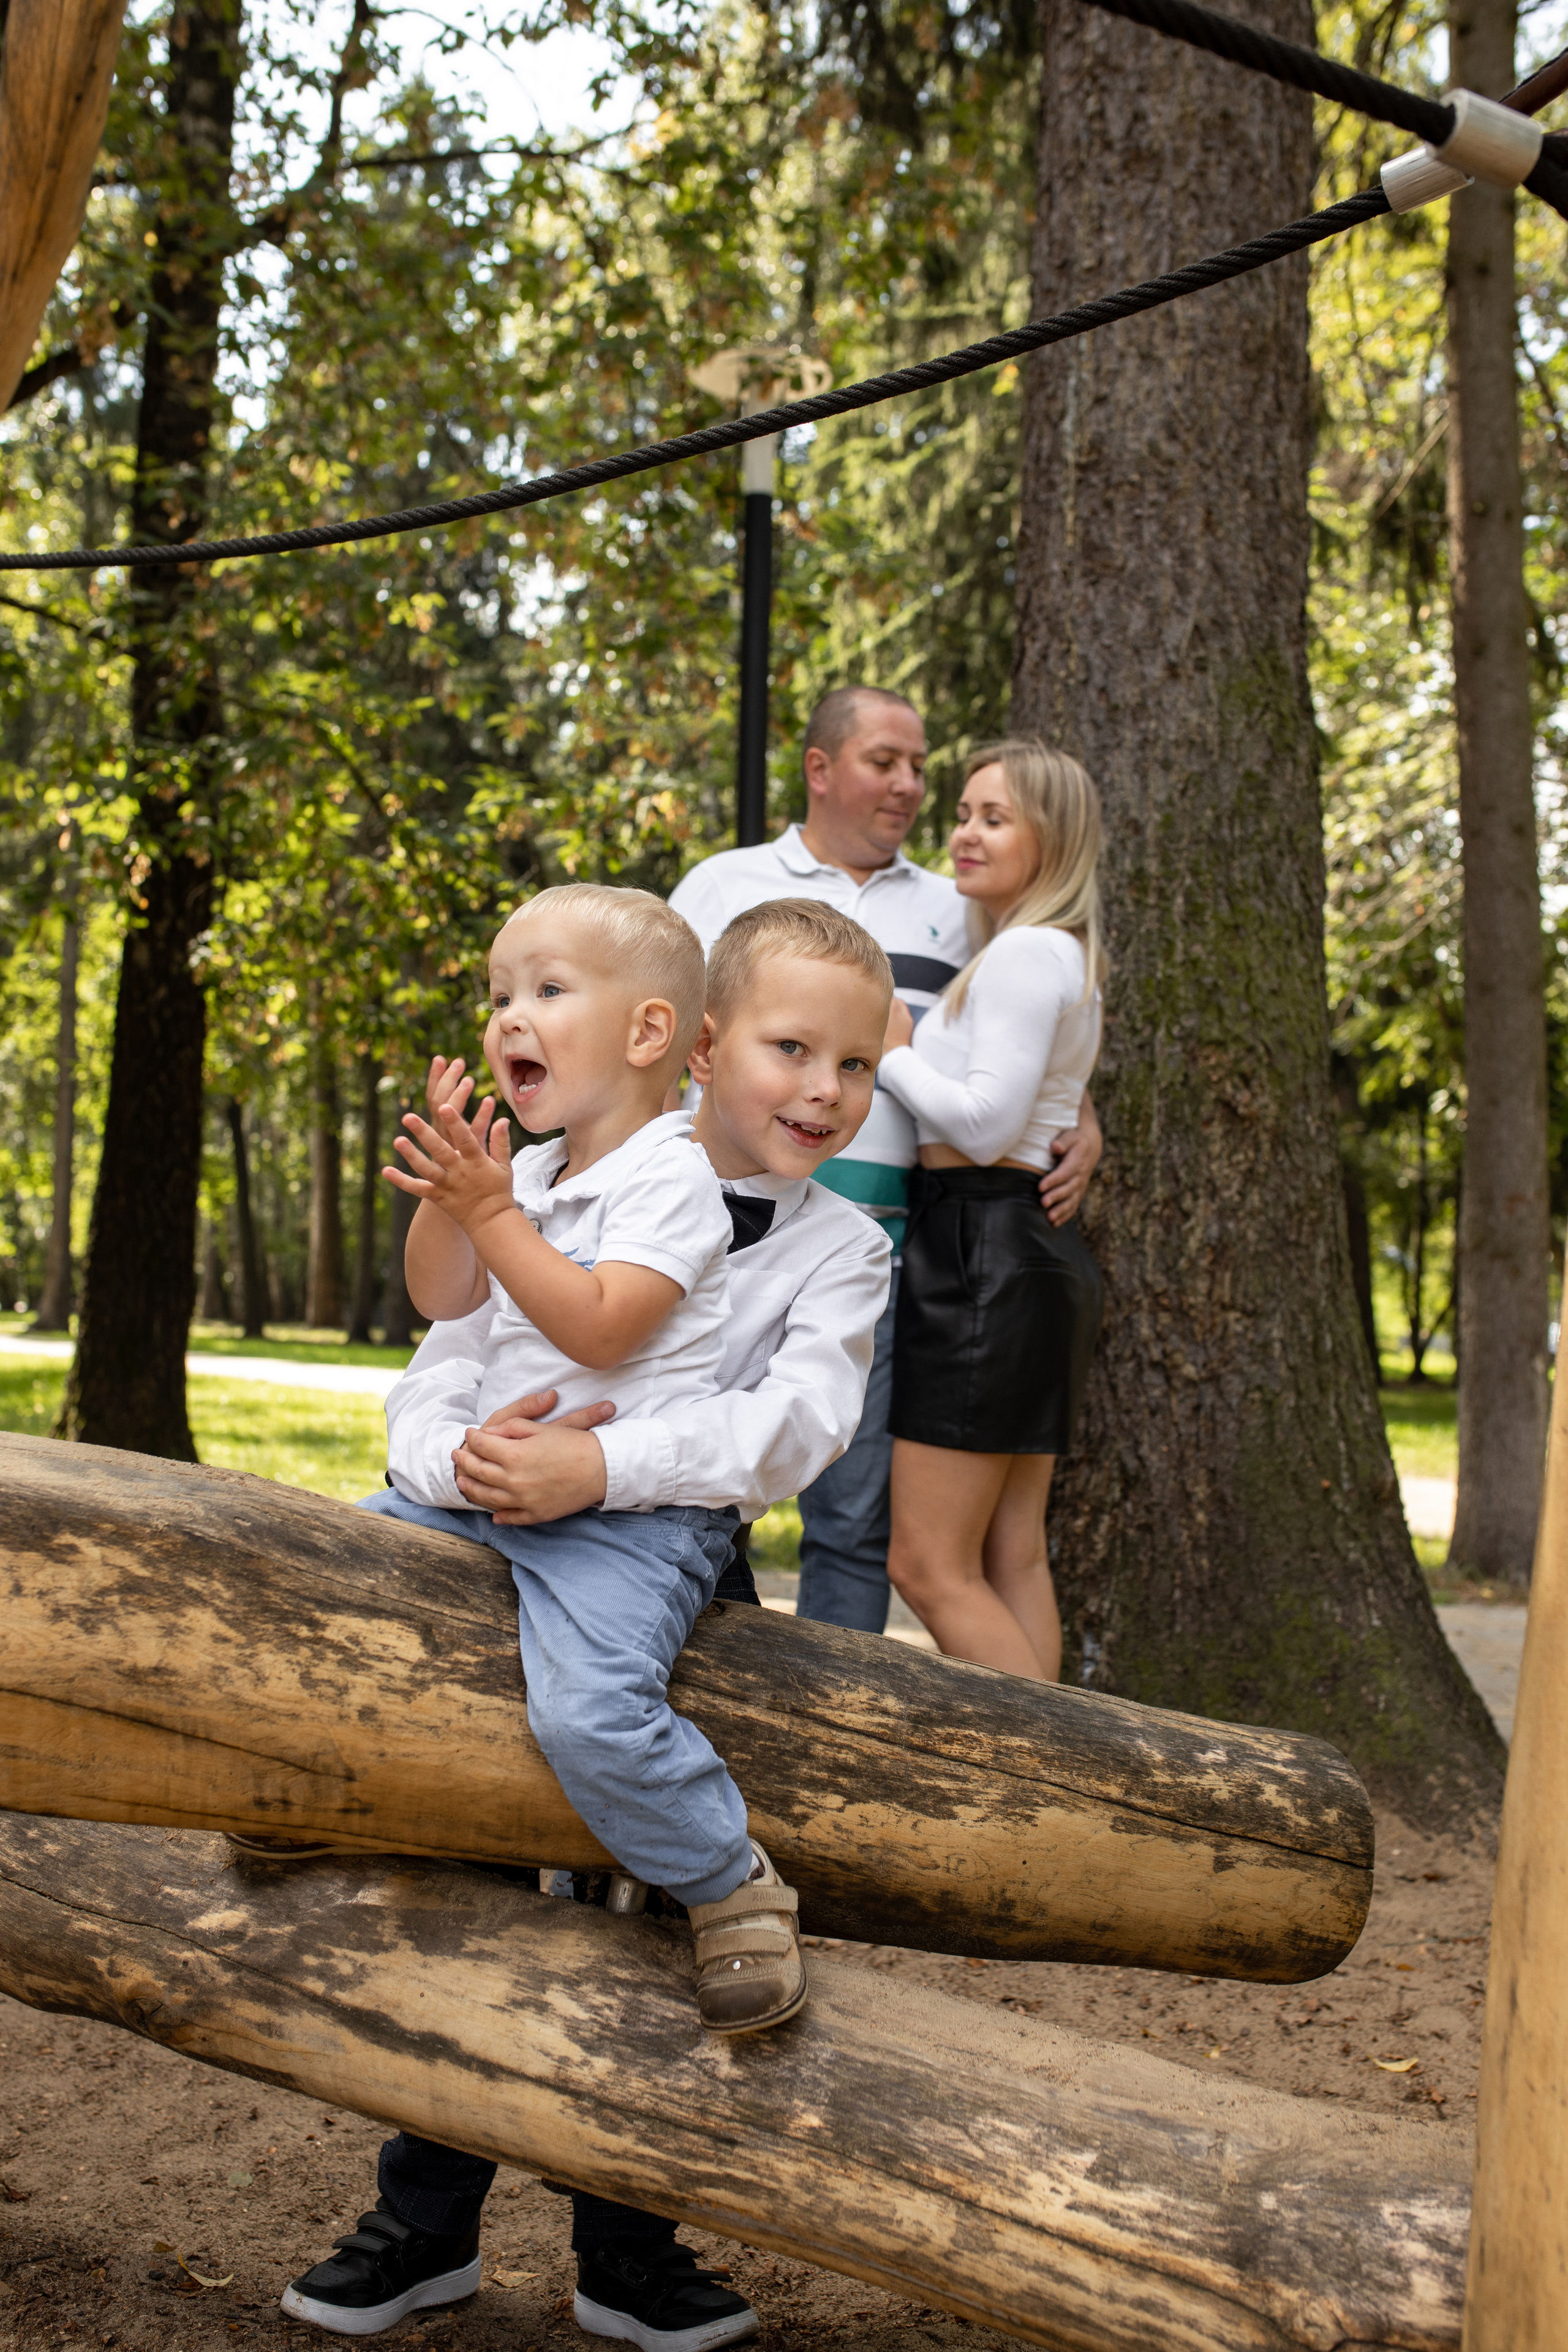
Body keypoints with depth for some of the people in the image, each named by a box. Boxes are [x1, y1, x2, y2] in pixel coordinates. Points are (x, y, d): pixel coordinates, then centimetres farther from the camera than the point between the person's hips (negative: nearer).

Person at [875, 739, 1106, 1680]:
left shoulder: (1027, 952, -12)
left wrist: (889, 1051, -6)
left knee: (931, 1566, -7)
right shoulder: (1063, 959, 20)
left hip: (984, 1255, -11)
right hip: (1036, 1250, 11)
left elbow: (985, 1121, -18)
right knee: (1013, 1558, 11)